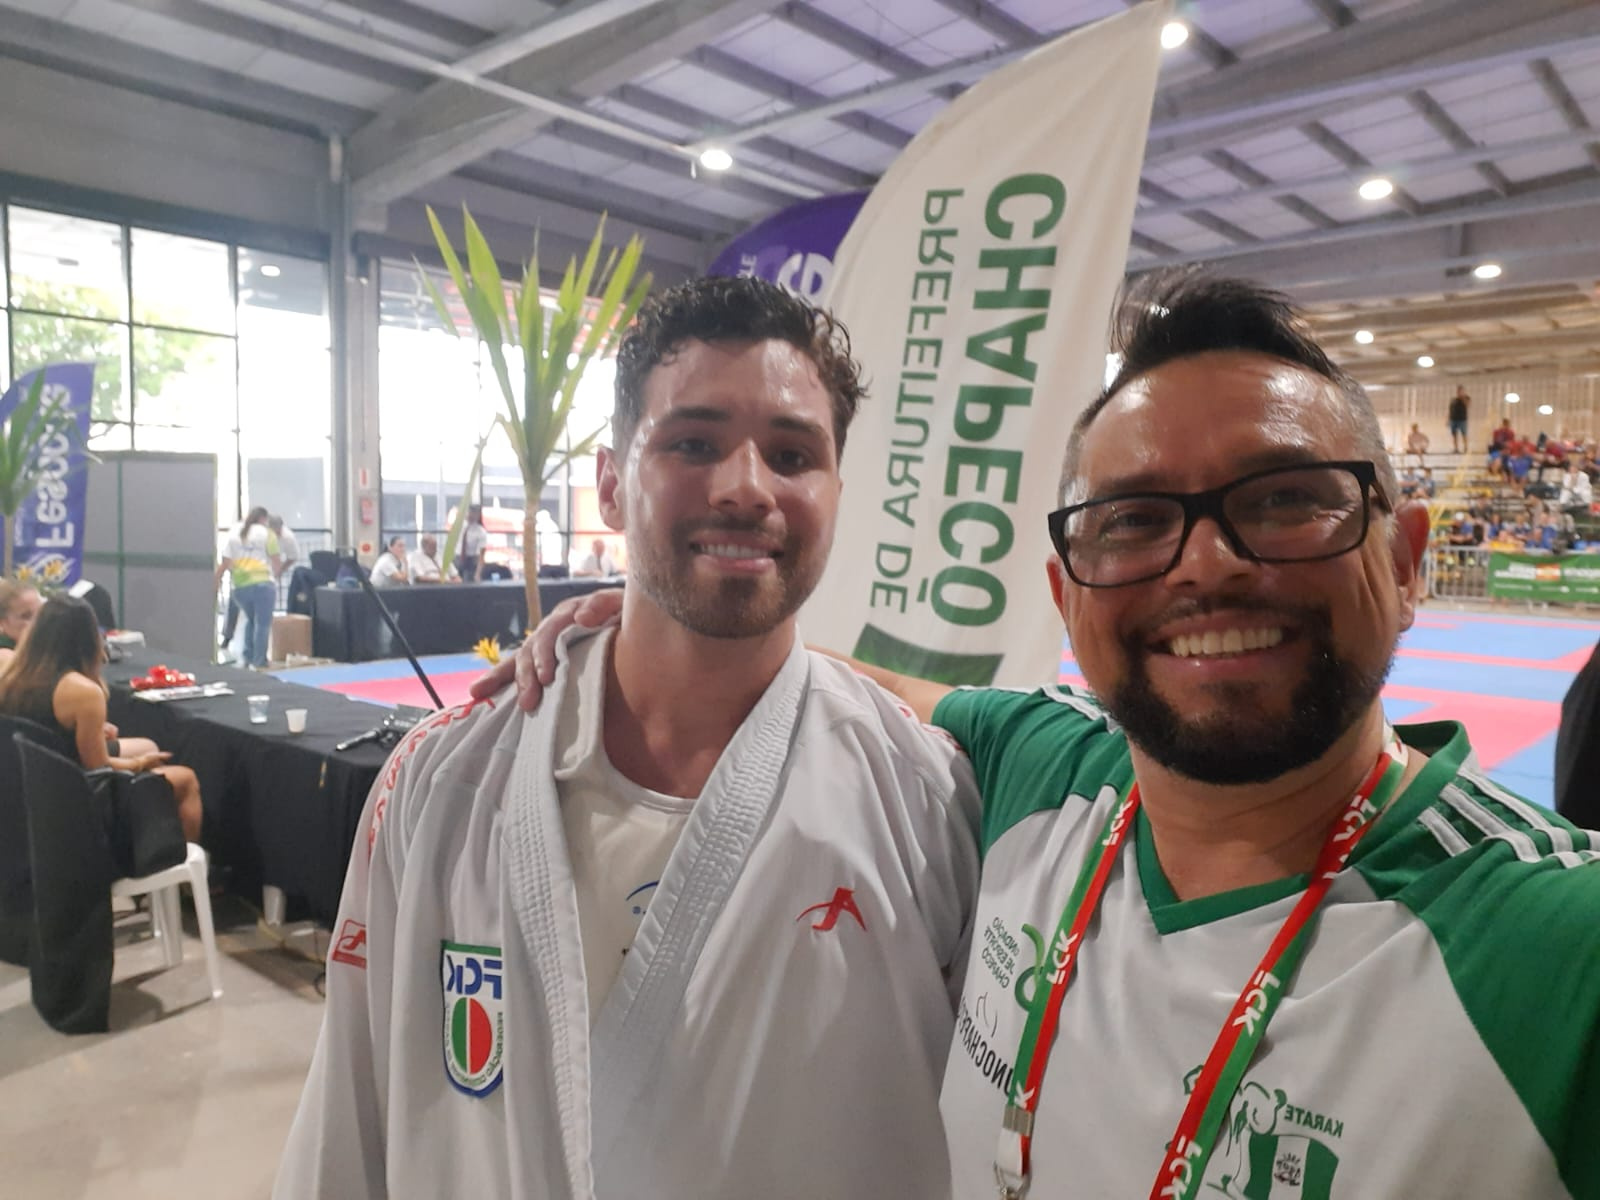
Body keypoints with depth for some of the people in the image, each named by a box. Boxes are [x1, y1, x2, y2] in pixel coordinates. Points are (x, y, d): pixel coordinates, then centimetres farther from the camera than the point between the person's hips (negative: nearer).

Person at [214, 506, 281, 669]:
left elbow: (226, 562, 9)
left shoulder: (235, 534, 14)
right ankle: (258, 662, -1)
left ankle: (248, 658, 20)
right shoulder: (267, 534, 2)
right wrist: (274, 574, 18)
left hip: (240, 585, 5)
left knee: (250, 620, 23)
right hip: (262, 583, -5)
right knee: (263, 623, 0)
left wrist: (217, 579, 21)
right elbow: (277, 562, -2)